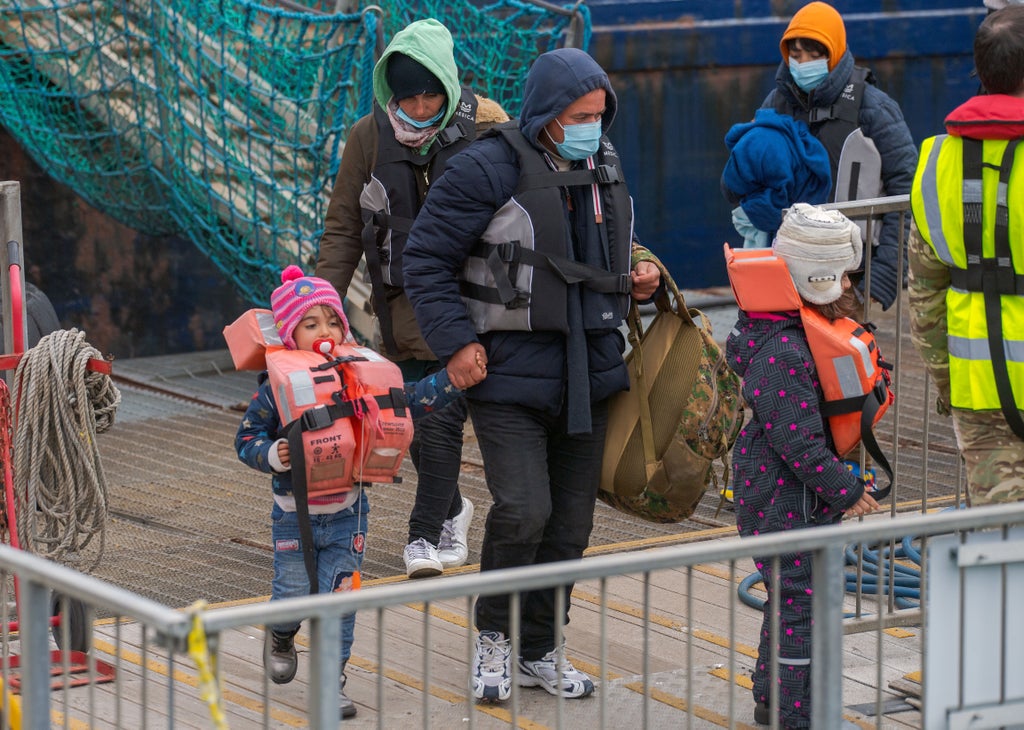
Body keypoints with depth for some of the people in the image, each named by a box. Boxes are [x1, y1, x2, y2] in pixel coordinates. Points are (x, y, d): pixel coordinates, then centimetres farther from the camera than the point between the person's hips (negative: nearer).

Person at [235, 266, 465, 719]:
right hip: (295, 515, -2)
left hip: (347, 512, 2)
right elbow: (246, 437, -5)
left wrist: (454, 380, -13)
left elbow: (408, 401, -3)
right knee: (293, 592, 8)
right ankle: (280, 638, 42)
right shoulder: (277, 390, -12)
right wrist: (272, 455, -25)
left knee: (339, 595, 0)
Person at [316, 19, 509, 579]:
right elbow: (343, 227, 5)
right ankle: (451, 510, 35)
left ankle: (426, 534, -3)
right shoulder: (369, 137, -2)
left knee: (442, 416, -12)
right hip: (404, 298, 3)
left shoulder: (483, 125, -7)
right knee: (417, 422, 10)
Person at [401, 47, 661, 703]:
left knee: (570, 524, 8)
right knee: (523, 511, -17)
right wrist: (456, 341, -15)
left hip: (589, 374, 6)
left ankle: (541, 650, 23)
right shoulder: (490, 169, -12)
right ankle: (493, 635, 6)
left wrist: (635, 272, 7)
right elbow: (426, 259, -8)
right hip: (510, 374, -6)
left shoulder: (604, 164, 10)